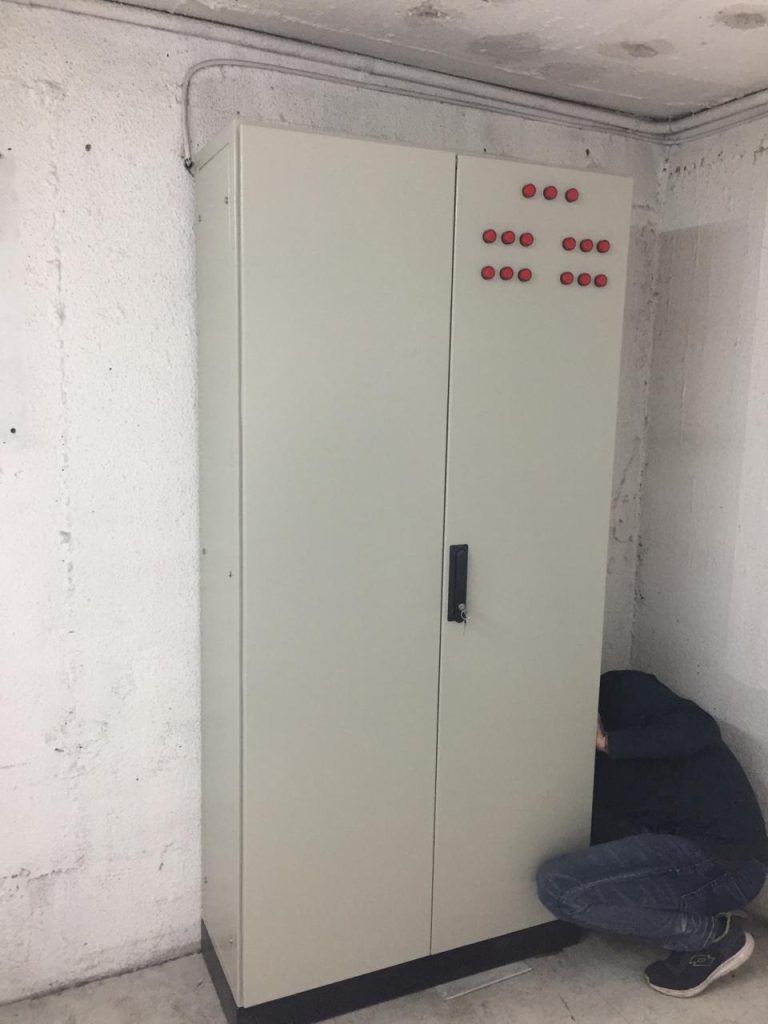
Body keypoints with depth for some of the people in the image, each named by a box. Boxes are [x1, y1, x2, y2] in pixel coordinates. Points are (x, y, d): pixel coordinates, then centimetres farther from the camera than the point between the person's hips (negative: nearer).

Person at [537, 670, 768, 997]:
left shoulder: (620, 691, -4)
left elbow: (699, 729, -18)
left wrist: (609, 741, -15)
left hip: (723, 860, -9)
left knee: (557, 886, -17)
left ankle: (713, 936, -2)